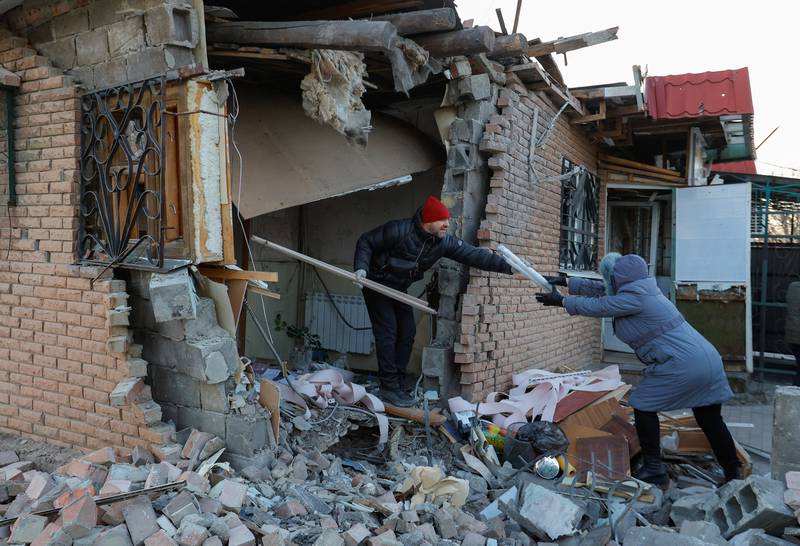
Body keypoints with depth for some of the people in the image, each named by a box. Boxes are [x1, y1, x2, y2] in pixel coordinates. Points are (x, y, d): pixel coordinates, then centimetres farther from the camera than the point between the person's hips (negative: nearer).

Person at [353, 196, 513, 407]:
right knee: (388, 333, -11)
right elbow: (366, 242, -16)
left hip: (399, 290, 7)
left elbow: (474, 255, -15)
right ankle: (388, 387, -5)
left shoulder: (444, 242, -9)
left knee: (407, 333, 3)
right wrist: (361, 267, -29)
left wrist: (507, 266, -23)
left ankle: (397, 384, 13)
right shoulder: (399, 230, -26)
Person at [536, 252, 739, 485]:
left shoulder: (633, 298, -15)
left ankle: (654, 470, 11)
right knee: (710, 420, 15)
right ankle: (733, 476, 22)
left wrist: (561, 301, 6)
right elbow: (599, 289, 21)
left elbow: (596, 306, -7)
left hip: (681, 366, -10)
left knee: (644, 407, 4)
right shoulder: (637, 289, 14)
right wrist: (564, 281, 24)